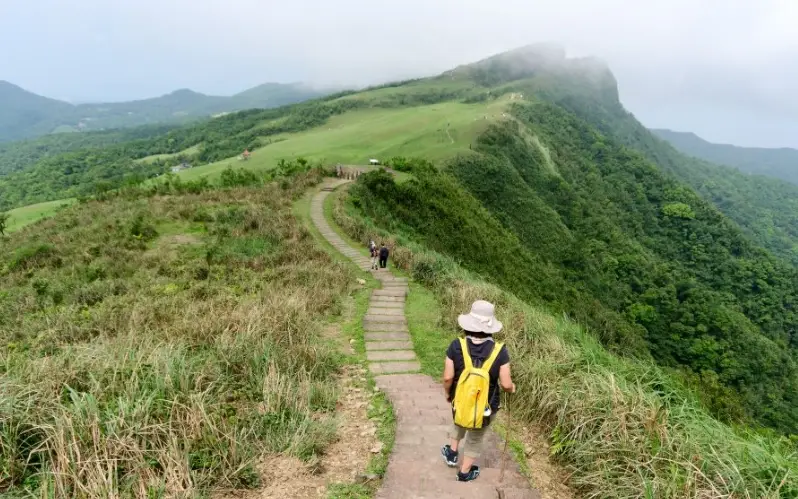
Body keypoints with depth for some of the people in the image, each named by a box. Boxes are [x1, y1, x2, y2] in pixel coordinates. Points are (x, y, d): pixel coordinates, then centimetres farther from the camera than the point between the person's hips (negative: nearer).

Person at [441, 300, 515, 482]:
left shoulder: (457, 345, -21)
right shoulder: (499, 351, -22)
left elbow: (448, 377, -16)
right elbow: (506, 384, -17)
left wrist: (447, 393, 5)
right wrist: (512, 388, 7)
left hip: (460, 402, 1)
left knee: (458, 423, 37)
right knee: (475, 438, 26)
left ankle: (452, 453, 48)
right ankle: (465, 472, 44)